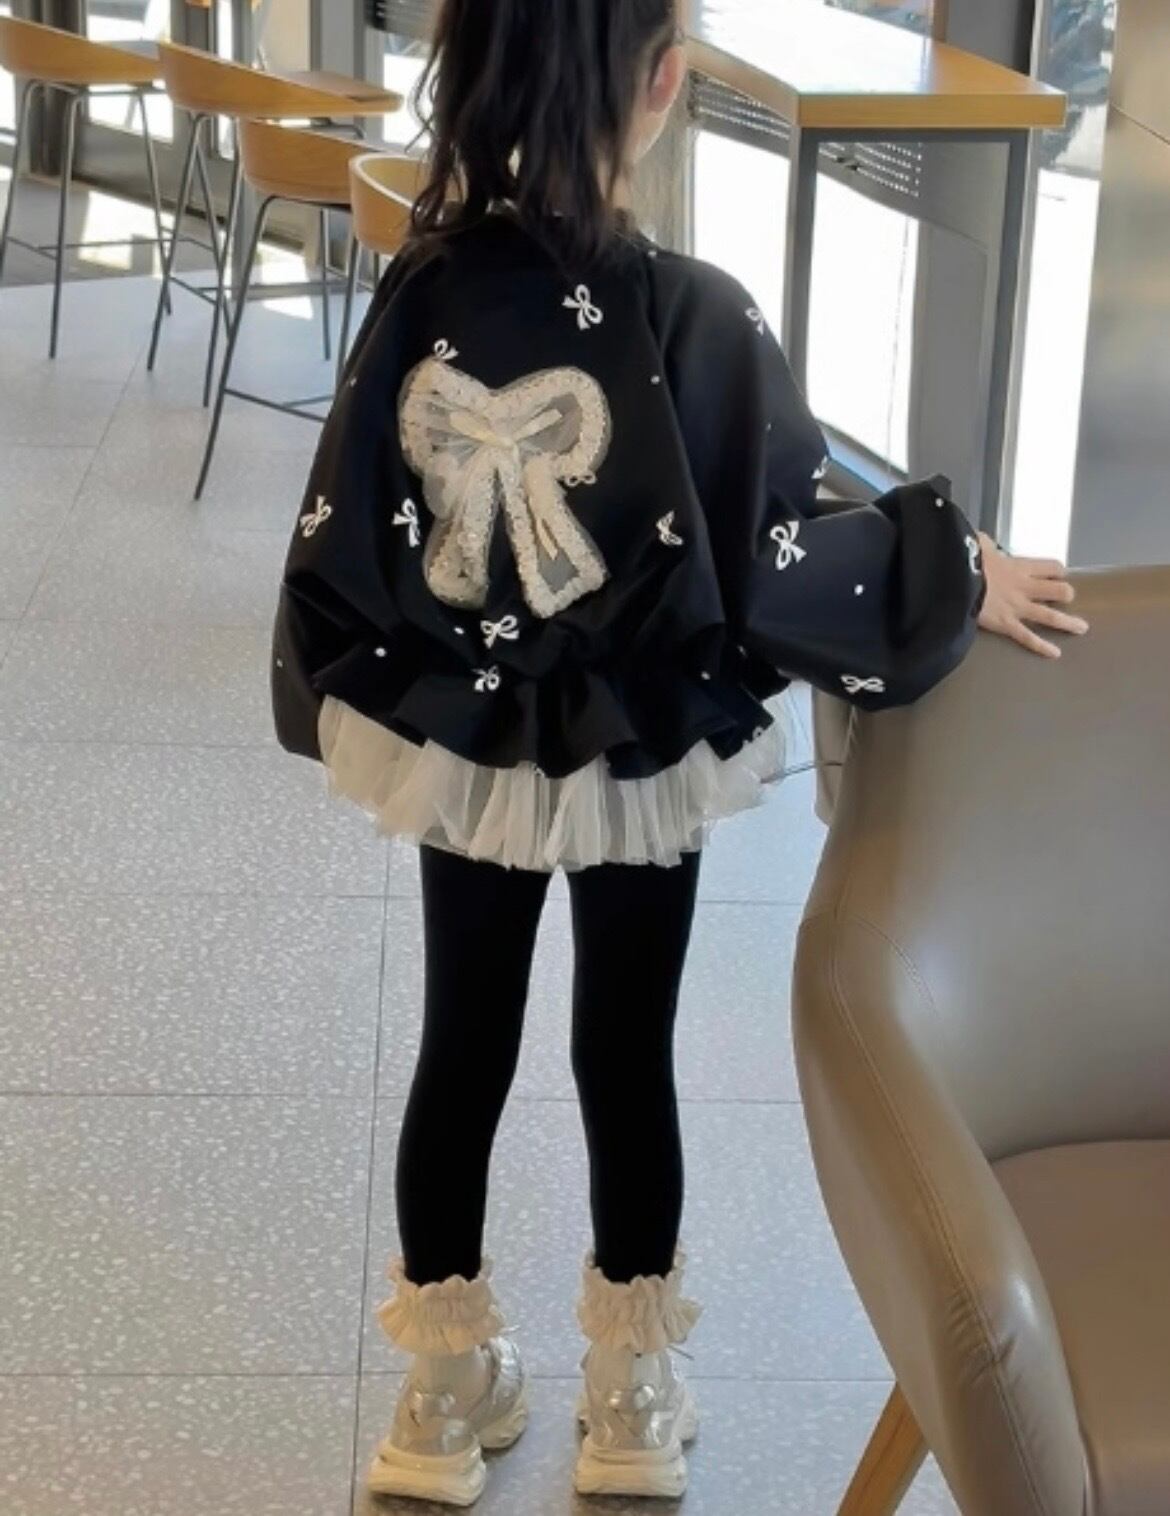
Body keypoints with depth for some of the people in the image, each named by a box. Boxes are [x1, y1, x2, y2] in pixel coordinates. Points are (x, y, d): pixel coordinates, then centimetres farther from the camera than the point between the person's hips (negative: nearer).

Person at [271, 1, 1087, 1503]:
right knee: (626, 1058, 14)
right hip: (634, 763, -2)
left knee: (462, 1051, 16)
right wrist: (960, 578, -3)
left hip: (457, 748, 2)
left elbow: (342, 539, -6)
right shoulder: (692, 318, -21)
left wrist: (342, 702, 11)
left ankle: (448, 1388, 32)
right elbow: (777, 563, -18)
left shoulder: (424, 294, -13)